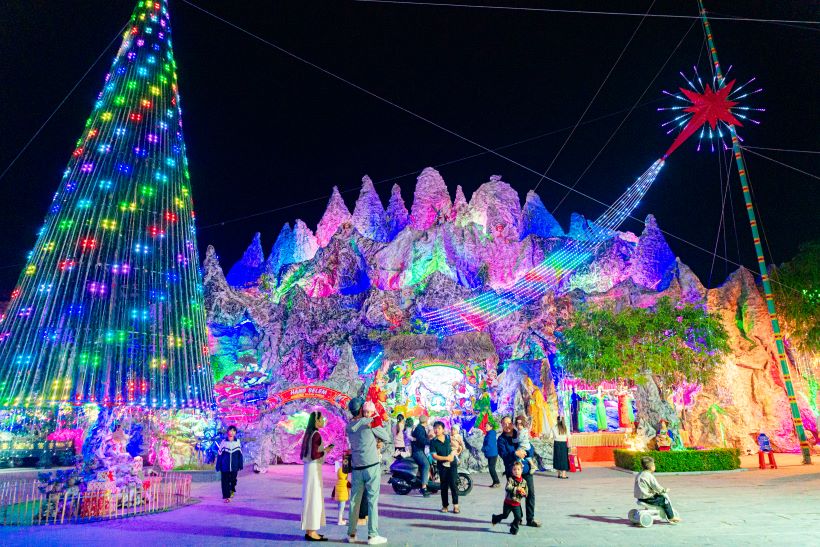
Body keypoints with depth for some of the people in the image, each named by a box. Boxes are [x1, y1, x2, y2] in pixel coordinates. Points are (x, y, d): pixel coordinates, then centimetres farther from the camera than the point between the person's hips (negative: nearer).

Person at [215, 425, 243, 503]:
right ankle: (226, 496, 11)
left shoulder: (237, 442, -1)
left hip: (234, 467, 1)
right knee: (225, 481, 0)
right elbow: (219, 454, 1)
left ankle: (232, 490, 41)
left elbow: (240, 455, 5)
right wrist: (218, 466, 0)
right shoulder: (223, 442, -4)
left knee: (233, 480, 14)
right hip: (225, 467, -1)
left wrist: (240, 465, 6)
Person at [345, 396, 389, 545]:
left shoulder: (348, 426, 6)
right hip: (372, 466, -5)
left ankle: (351, 534, 17)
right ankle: (372, 535, 2)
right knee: (372, 501, -1)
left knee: (354, 501, 11)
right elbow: (386, 437, -2)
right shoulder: (369, 421, -9)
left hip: (357, 468, 5)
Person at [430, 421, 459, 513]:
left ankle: (456, 505, 0)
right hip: (442, 465, -1)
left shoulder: (448, 438, 3)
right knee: (444, 486, 6)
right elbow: (434, 456, -11)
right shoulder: (433, 442, -6)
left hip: (452, 464, 1)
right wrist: (446, 458, -16)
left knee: (453, 484, -8)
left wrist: (452, 454, 2)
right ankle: (445, 505, 19)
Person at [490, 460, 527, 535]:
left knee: (518, 517, -4)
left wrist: (523, 493, -17)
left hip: (517, 503, 3)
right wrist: (517, 489, -38)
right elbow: (507, 488, -30)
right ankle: (495, 518, 39)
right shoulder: (510, 479, -13)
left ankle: (514, 529, 17)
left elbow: (526, 493, 6)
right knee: (505, 515, 10)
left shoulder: (524, 481, 0)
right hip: (508, 502, -3)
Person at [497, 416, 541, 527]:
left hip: (526, 469, 3)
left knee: (530, 494, 3)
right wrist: (515, 454, -26)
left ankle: (530, 519, 15)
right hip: (512, 471, -3)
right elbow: (503, 454, -14)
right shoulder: (501, 439, -2)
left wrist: (523, 453, -17)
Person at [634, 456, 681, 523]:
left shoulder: (639, 474, 12)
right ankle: (671, 517, 11)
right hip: (647, 498, -10)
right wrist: (664, 490, -2)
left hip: (640, 496, 10)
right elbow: (656, 487, -20)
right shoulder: (649, 476, -18)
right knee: (665, 501, -2)